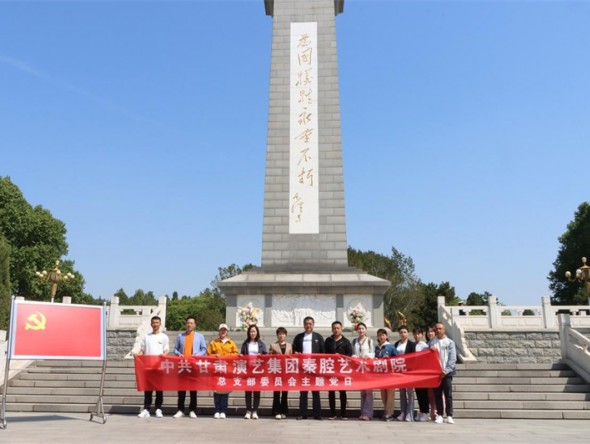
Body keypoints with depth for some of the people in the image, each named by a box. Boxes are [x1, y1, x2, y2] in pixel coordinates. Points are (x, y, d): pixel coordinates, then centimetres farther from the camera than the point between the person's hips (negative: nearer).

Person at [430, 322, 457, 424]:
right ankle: (439, 415, 10)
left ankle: (449, 416, 1)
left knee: (448, 394, -3)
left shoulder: (450, 342, 3)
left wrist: (446, 370, -13)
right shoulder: (431, 343, 10)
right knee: (437, 395, 4)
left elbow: (452, 358, -3)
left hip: (447, 372, -2)